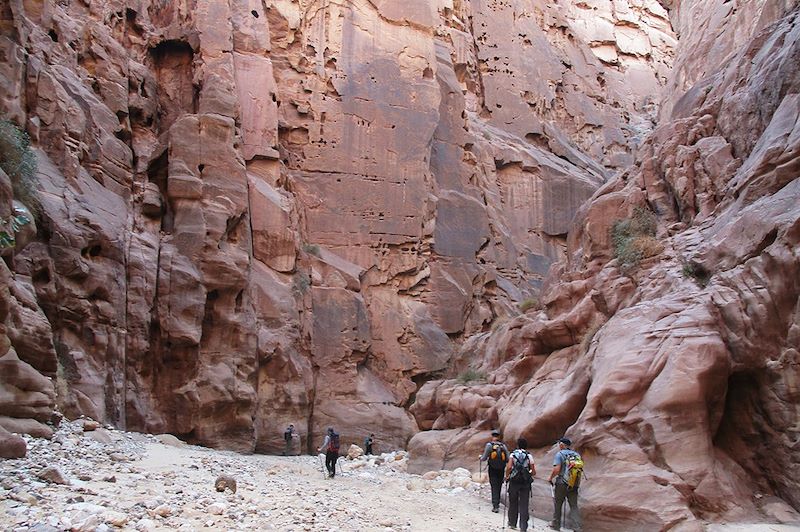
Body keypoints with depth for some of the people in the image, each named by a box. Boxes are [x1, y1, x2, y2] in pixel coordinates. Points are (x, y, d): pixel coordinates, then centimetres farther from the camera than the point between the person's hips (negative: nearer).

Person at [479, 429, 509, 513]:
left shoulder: (489, 445, -9)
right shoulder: (503, 445, -1)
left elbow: (484, 458, -9)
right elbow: (508, 459, -2)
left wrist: (481, 457, 13)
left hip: (492, 470, -2)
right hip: (501, 470, 2)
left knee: (494, 487, 0)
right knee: (499, 487, 17)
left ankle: (495, 506, -7)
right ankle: (497, 503, 29)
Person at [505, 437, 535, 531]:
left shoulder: (513, 454, 0)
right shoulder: (529, 456, 2)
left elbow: (509, 467, -13)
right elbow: (534, 472, -1)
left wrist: (507, 476, 2)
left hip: (514, 482, 0)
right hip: (525, 482, 0)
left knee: (513, 503, 14)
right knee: (524, 505, 5)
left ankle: (512, 523, 23)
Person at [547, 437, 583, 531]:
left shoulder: (559, 454, -7)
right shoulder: (576, 454, 9)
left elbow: (556, 469, -16)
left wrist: (550, 478, 0)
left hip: (561, 484, -4)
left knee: (557, 505, 11)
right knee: (574, 506, 6)